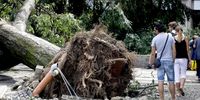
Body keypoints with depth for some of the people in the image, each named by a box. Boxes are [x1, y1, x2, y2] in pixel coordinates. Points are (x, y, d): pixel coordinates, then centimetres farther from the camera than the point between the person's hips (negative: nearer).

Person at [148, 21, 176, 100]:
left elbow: (153, 53, -1)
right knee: (171, 81, 6)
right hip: (169, 61, 0)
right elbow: (174, 50, -2)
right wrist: (173, 60, 8)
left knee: (160, 82, 1)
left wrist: (152, 63, 7)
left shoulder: (155, 39, -2)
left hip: (159, 61, 0)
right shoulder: (170, 37, 0)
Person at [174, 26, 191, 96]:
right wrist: (189, 60, 6)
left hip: (175, 59, 0)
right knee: (183, 73, 12)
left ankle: (178, 91, 7)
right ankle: (181, 86, -11)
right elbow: (187, 50, 0)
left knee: (176, 75, 4)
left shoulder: (173, 38, -2)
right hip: (184, 58, 0)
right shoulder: (185, 38, -1)